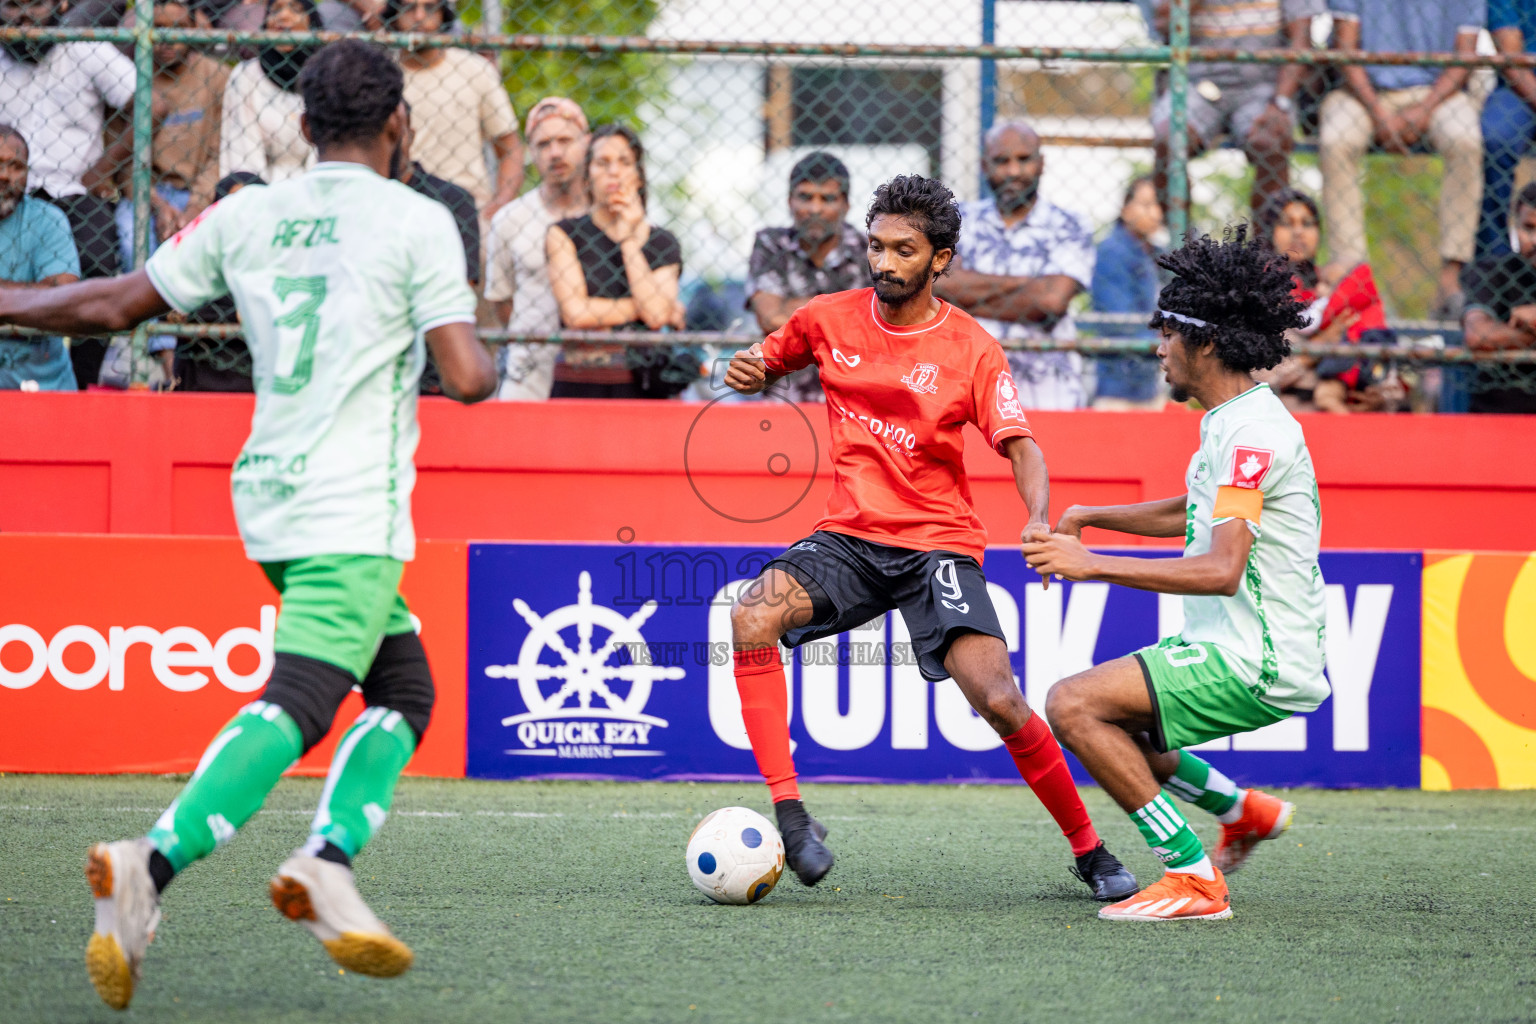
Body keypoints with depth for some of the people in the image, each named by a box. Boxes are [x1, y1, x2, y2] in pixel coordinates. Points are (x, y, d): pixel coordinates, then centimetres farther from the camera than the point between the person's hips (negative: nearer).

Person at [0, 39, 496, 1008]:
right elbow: (470, 378, -12)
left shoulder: (246, 215, 9)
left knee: (405, 689, 17)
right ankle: (152, 865, -32)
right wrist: (480, 354, 11)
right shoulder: (418, 222, -6)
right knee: (294, 706, -15)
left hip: (268, 498, 7)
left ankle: (329, 860, -2)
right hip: (354, 513, -7)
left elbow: (114, 305, 12)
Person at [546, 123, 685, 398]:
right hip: (578, 384, -1)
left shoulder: (663, 243, 13)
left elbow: (656, 316, -4)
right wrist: (640, 308, 2)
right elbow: (576, 312, -4)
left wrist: (628, 239, 2)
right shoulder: (565, 233, 9)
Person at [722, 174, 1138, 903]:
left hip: (939, 543, -3)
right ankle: (789, 814, -21)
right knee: (752, 619, -27)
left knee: (999, 701, -18)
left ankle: (1089, 852, 2)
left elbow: (1021, 449, -13)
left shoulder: (972, 350, -6)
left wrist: (1040, 522, -33)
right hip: (849, 536, 3)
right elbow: (767, 364, 21)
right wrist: (749, 372, -5)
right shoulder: (830, 319, 3)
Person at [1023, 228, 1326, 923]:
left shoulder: (1253, 431, -19)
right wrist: (1087, 518, 24)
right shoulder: (1232, 421, 13)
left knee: (1073, 704, -19)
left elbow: (1222, 570, -29)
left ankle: (1195, 878, -17)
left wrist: (1094, 566, -27)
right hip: (1230, 649, 10)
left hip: (1257, 668, -10)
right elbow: (1195, 513, 33)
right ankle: (1243, 812, 27)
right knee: (1096, 717, 21)